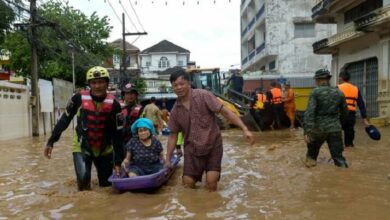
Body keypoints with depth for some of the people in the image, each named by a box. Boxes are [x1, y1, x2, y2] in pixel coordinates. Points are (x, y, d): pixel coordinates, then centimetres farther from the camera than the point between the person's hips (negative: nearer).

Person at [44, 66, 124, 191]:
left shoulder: (113, 104, -14)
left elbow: (118, 134, -10)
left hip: (105, 149, 1)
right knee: (83, 178, -21)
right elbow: (64, 120, -3)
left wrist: (118, 161, -10)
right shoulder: (79, 98, -14)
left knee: (107, 184, 7)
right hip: (82, 147, -1)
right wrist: (51, 142, -4)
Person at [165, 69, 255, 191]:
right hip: (192, 148, 3)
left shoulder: (203, 96, -12)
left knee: (211, 182, -10)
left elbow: (225, 112, -14)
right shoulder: (175, 110, 1)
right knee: (188, 183, 1)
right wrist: (168, 159, 8)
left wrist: (244, 129, -21)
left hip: (212, 145, -3)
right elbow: (173, 135, 9)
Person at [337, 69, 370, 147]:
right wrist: (365, 119, 13)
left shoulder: (338, 88, -1)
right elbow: (361, 105, 12)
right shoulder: (356, 89, 14)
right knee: (349, 137, 14)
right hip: (352, 116, 5)